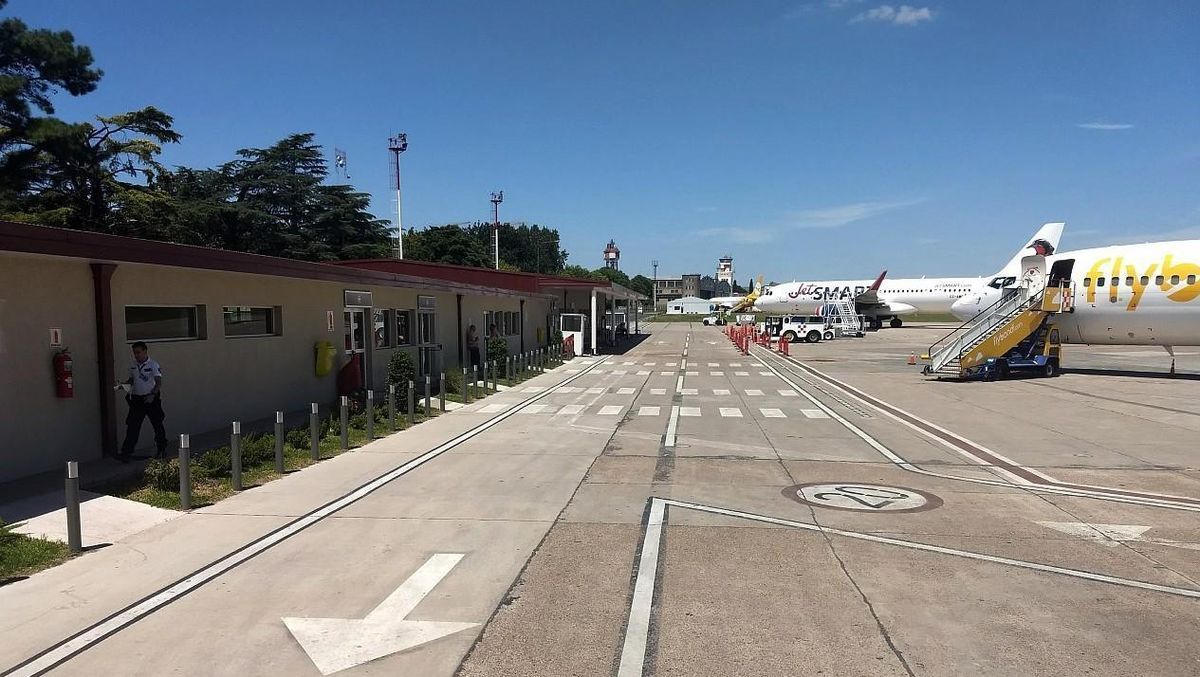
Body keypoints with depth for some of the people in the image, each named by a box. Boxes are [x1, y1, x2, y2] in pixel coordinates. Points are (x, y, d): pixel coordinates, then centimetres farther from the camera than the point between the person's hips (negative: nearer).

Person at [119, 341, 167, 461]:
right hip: (136, 399, 4)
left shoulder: (153, 365, -8)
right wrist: (124, 384, -2)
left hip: (151, 399, -4)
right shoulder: (133, 366, 8)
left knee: (157, 424, 7)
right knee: (132, 426, -1)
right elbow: (131, 380, 19)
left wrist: (153, 394, -25)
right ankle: (126, 453, -2)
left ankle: (162, 449, 21)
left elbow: (159, 382, -12)